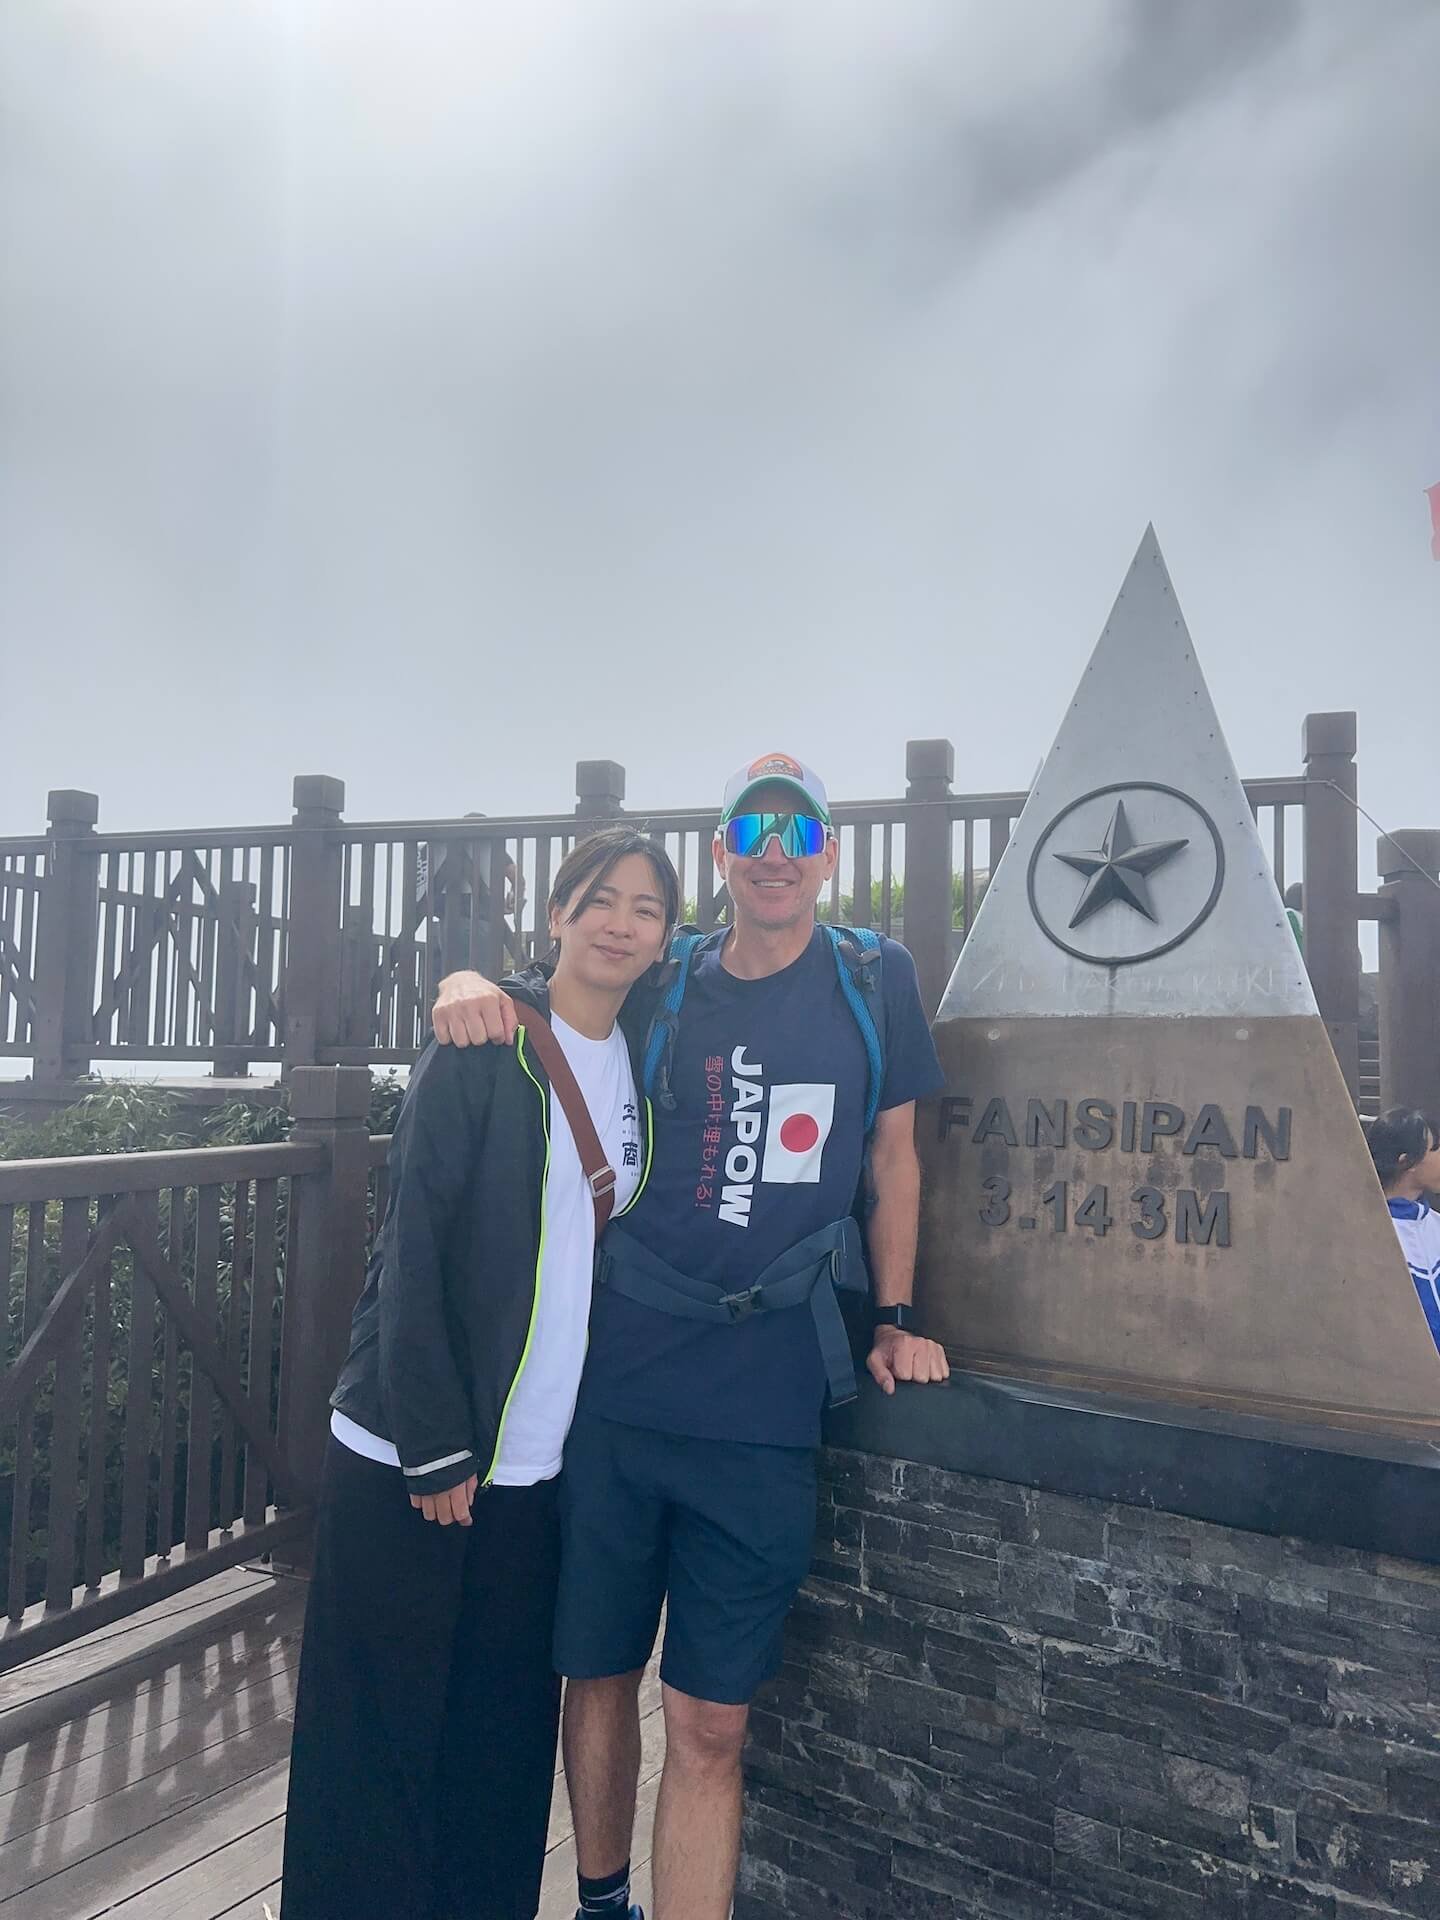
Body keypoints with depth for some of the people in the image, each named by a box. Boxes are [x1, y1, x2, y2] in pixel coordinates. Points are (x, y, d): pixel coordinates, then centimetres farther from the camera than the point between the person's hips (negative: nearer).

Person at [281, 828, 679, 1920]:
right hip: (406, 1458, -5)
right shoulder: (484, 1046, -11)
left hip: (543, 1460, 5)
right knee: (382, 1724, 8)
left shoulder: (640, 1069, 6)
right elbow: (414, 1245, -13)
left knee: (506, 1728, 15)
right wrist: (437, 1445, -14)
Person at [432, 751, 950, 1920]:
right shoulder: (663, 983, 2)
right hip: (618, 1386, 2)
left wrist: (895, 1322, 6)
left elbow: (892, 1156, 9)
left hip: (764, 1411, -1)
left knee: (710, 1725, 5)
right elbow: (503, 1005, 10)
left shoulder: (876, 980, 2)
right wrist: (470, 986, -13)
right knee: (600, 1673, 18)